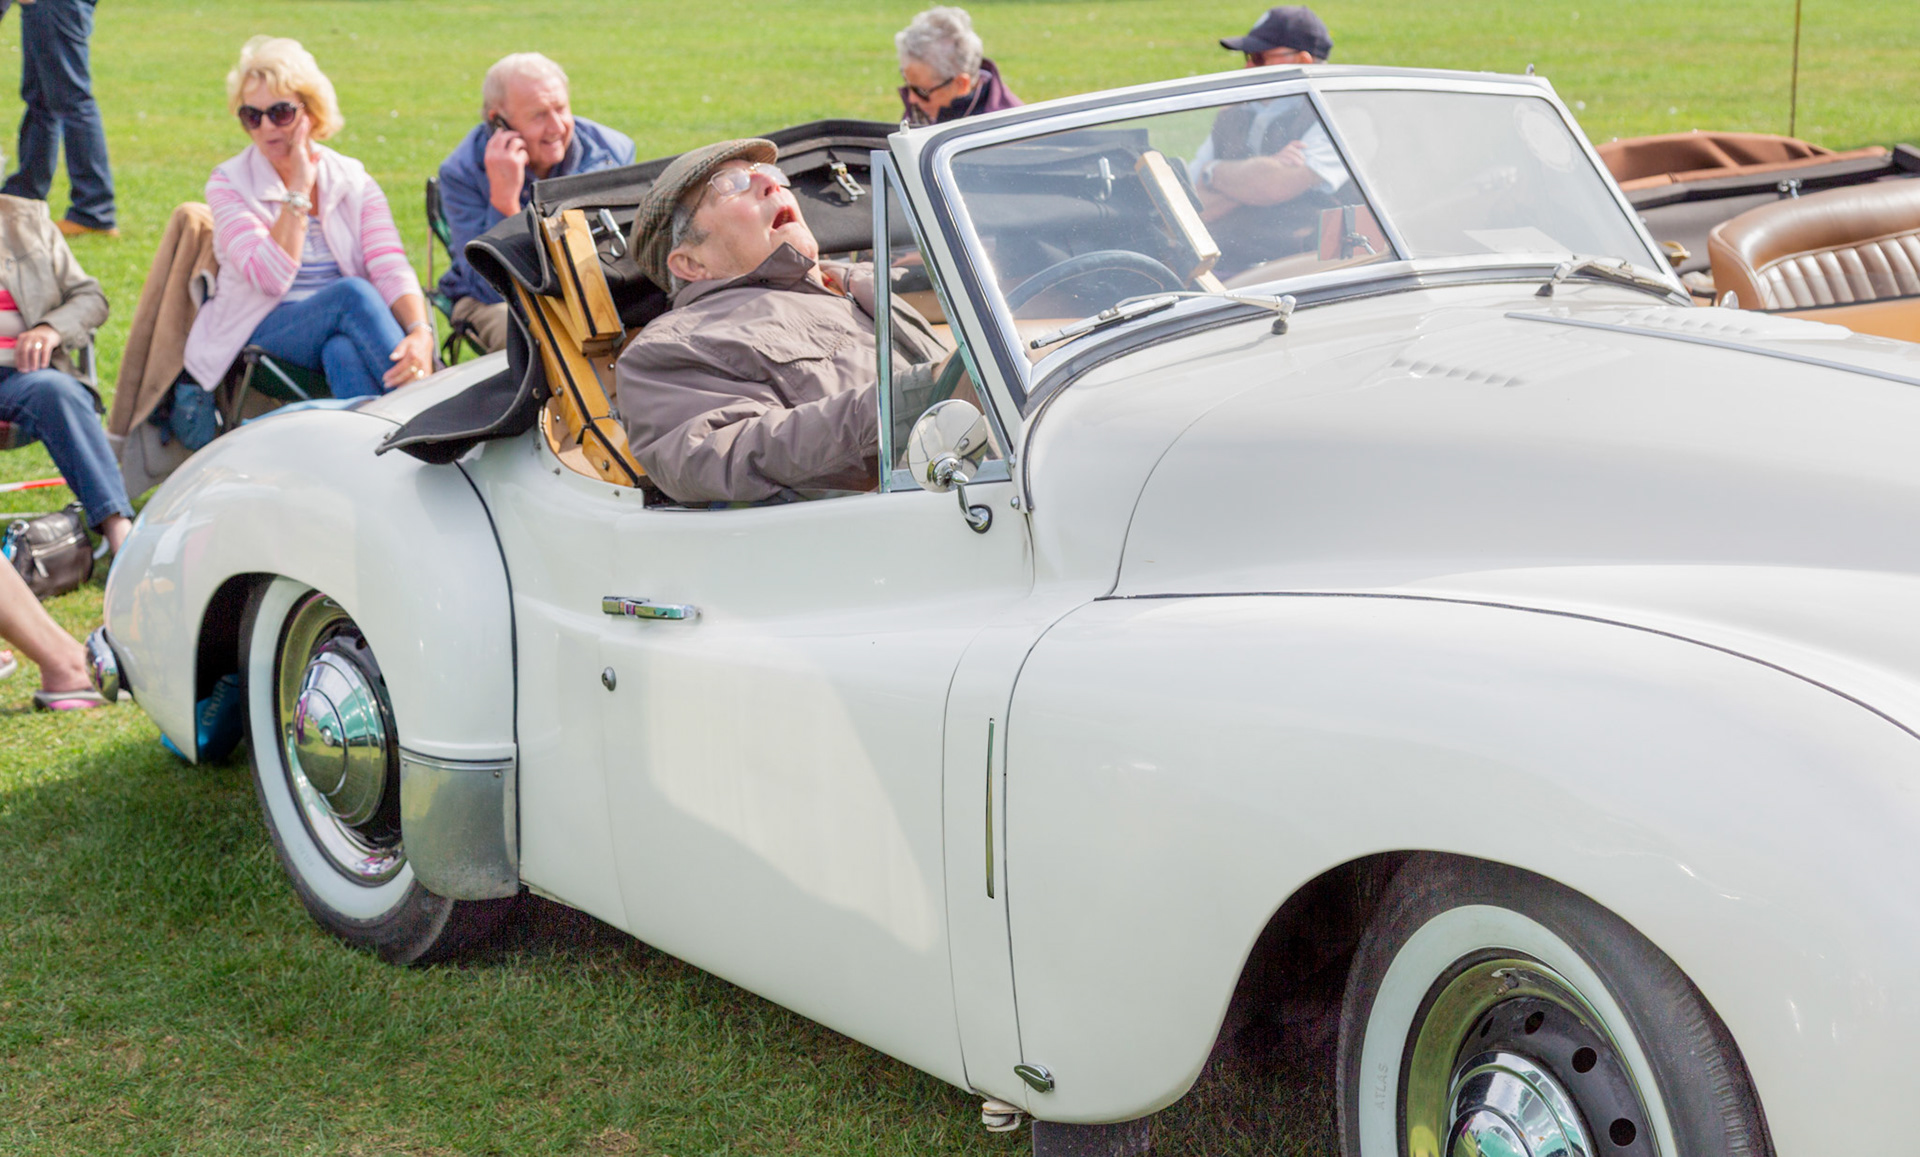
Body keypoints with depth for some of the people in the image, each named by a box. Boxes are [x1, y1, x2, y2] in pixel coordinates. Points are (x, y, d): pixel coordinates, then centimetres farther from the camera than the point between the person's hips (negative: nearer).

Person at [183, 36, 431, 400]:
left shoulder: (354, 182, 8)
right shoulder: (228, 185, 0)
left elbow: (391, 269, -7)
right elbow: (271, 278, -16)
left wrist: (421, 334, -27)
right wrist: (298, 189, -12)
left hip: (346, 333, 2)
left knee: (343, 350, -36)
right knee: (352, 292, -31)